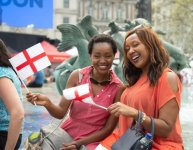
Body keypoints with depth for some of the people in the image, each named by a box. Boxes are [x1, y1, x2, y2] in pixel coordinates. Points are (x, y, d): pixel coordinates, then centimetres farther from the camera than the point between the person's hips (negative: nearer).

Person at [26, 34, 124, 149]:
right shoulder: (77, 76, -5)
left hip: (93, 140, -1)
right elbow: (61, 113, -5)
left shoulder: (118, 88, -9)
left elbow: (109, 128, -6)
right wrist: (47, 104, -25)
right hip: (68, 132, 1)